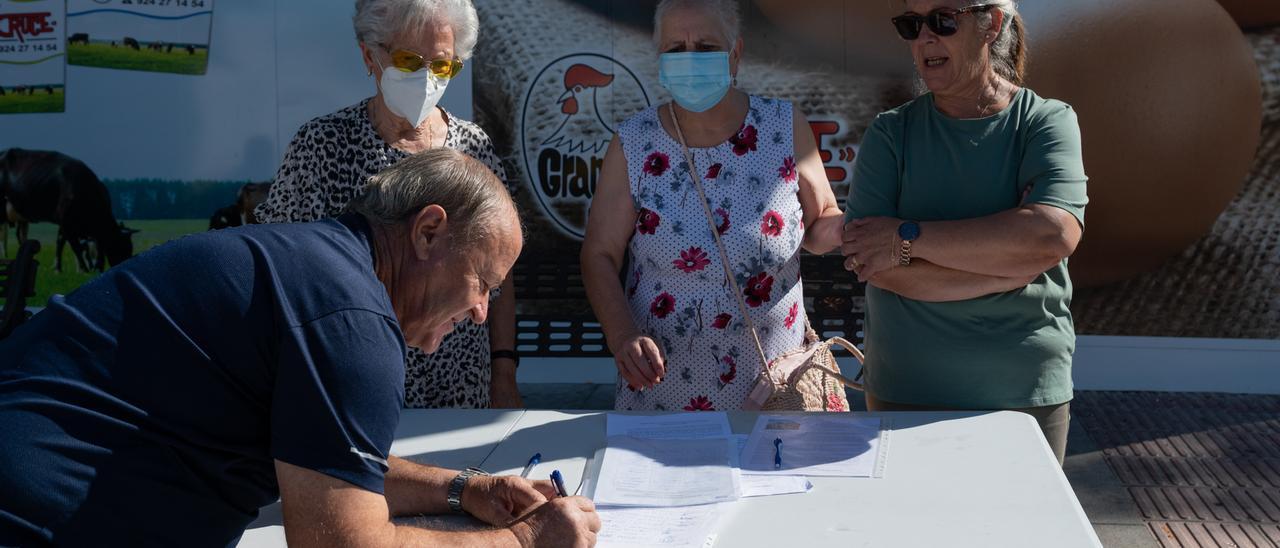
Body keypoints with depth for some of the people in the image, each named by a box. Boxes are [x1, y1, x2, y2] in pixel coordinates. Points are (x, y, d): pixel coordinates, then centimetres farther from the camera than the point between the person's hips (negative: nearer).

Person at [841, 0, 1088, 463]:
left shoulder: (1047, 121, -3)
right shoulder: (891, 133, 0)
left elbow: (1054, 234, -21)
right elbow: (864, 261, -13)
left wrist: (908, 237, -18)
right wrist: (1016, 267, -16)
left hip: (1027, 394, -1)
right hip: (905, 392, 1)